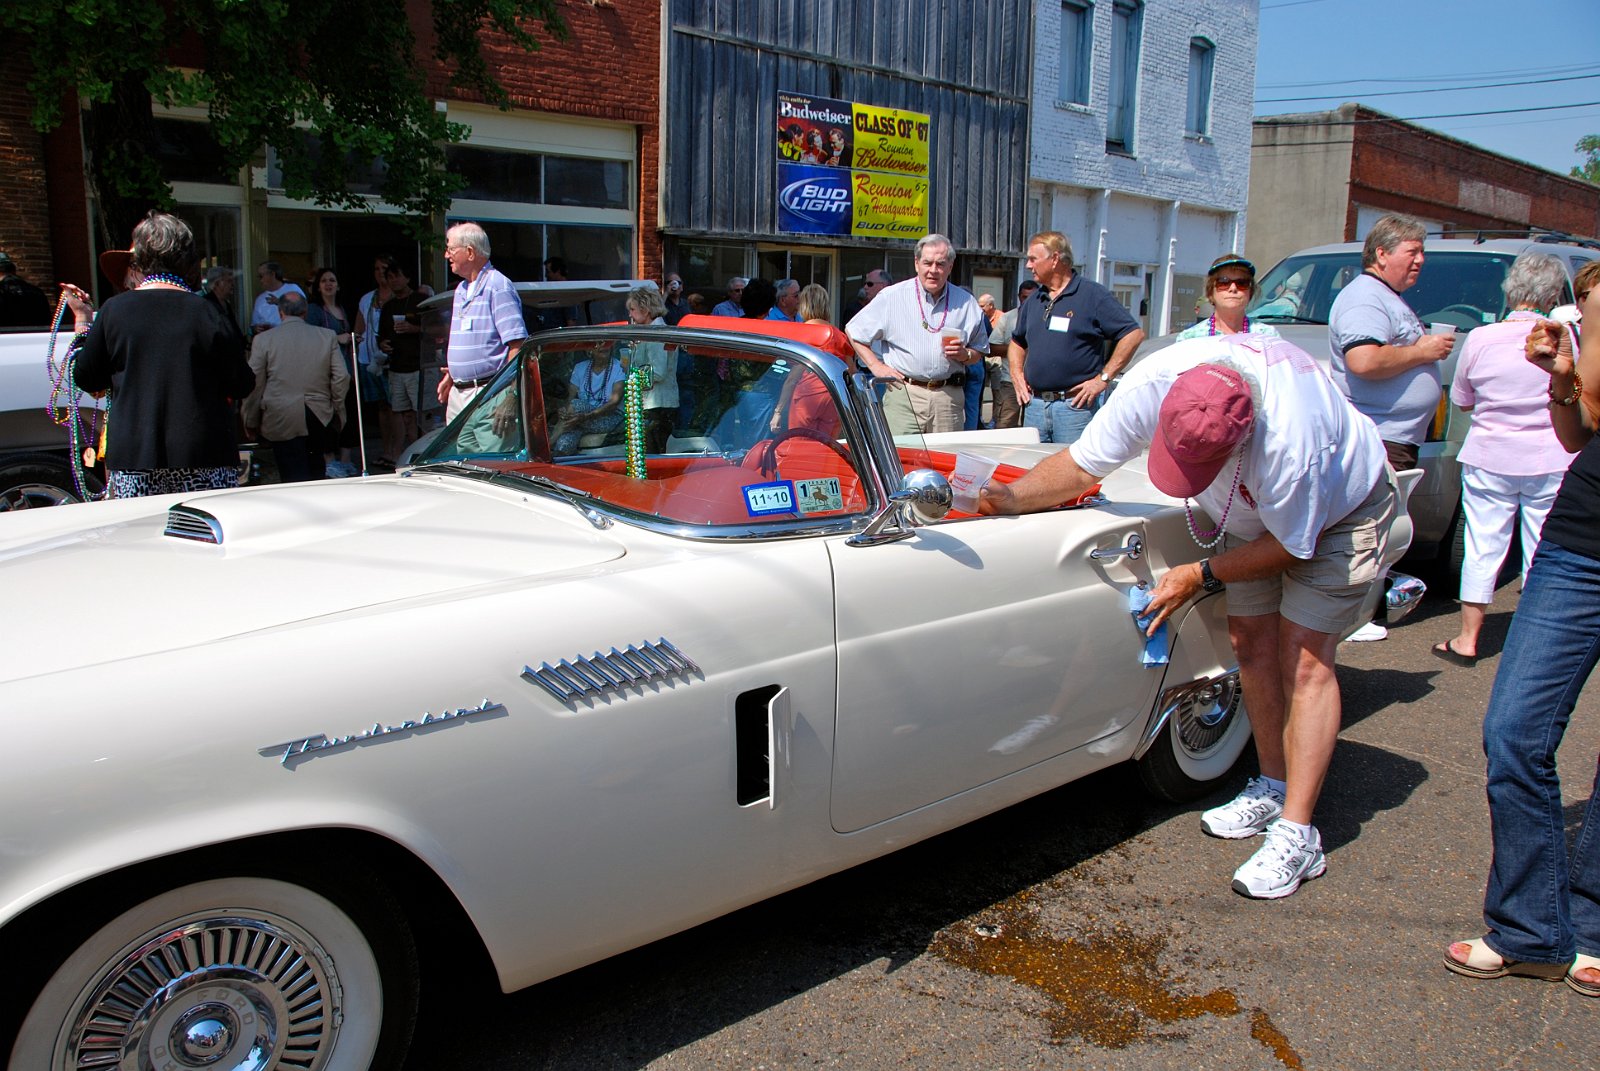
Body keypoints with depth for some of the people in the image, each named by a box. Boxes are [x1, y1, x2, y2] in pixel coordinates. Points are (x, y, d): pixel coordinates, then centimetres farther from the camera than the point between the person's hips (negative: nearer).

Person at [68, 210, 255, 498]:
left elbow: (85, 379, 11)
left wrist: (82, 318, 23)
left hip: (133, 460, 1)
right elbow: (241, 387, 0)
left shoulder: (114, 310, 1)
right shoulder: (207, 313, -3)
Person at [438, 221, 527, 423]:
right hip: (458, 393, 9)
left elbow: (517, 344, -17)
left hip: (487, 393, -9)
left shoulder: (498, 287, -11)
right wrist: (452, 374, 20)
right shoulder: (461, 290, 18)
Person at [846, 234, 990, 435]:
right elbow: (853, 331, 10)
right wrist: (876, 366, 1)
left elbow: (979, 352, 19)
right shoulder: (892, 296, 4)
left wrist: (965, 355, -4)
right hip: (903, 396, -2)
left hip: (948, 398, 2)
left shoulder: (967, 303, 11)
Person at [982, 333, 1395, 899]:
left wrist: (1202, 576, -24)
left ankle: (1297, 834, -9)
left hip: (1339, 508, -5)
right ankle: (1273, 788, 22)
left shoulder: (1290, 441, -45)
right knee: (1250, 644, 4)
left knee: (1304, 657, -12)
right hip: (1252, 510, 6)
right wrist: (1012, 497, -35)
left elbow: (1291, 545, -26)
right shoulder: (1151, 384, -32)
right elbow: (1080, 464, -20)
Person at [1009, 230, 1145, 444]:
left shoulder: (1093, 295, -5)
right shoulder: (1033, 302, 15)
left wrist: (1103, 378, -12)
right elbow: (1018, 342, 29)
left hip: (1076, 405, -6)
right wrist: (1017, 374, 11)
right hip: (1034, 405, 6)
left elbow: (1133, 334, -9)